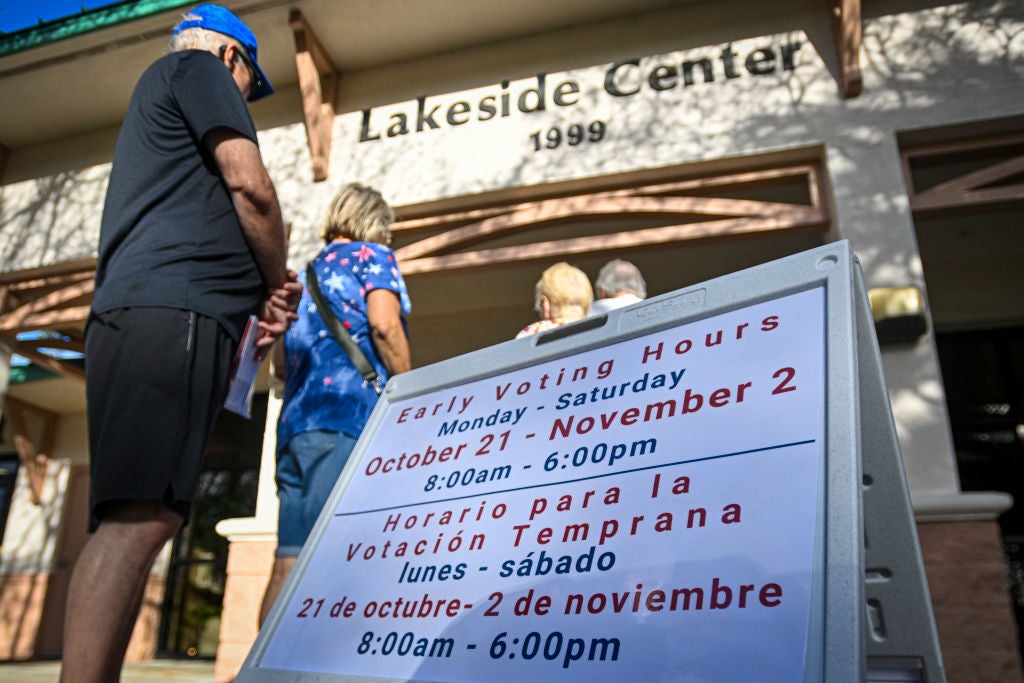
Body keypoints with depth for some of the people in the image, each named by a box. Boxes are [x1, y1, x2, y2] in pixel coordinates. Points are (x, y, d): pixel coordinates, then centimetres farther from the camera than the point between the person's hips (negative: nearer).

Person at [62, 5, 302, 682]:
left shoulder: (153, 95, 39)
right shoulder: (201, 68, 12)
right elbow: (250, 185, -4)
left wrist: (265, 294, 17)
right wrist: (278, 286, 9)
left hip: (131, 315, 9)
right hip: (172, 313, -9)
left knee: (143, 518, 2)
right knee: (138, 516, -19)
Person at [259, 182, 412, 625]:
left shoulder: (306, 273, 26)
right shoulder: (371, 255, 8)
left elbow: (280, 363, 23)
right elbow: (384, 324, -10)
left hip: (293, 422, 7)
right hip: (349, 417, -7)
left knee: (289, 563, 4)